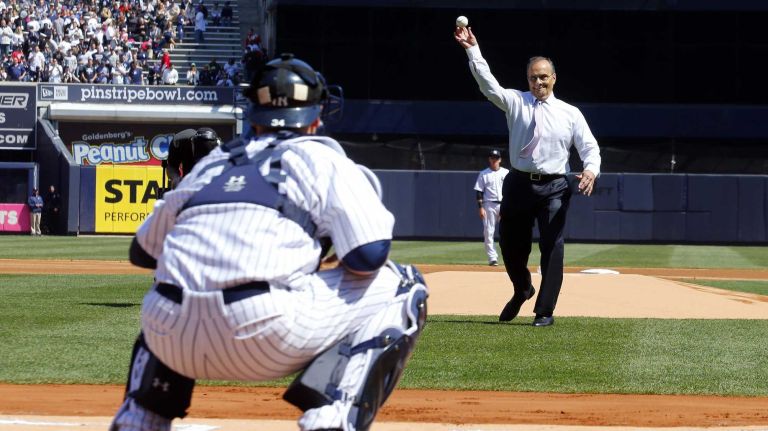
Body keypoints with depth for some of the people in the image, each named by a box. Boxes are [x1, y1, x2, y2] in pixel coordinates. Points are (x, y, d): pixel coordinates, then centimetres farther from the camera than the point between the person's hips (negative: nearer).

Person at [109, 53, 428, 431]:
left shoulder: (210, 163, 26)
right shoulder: (322, 156, 14)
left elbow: (142, 251, 33)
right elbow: (368, 256, 0)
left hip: (174, 342, 6)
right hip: (263, 339, -5)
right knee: (402, 288, 13)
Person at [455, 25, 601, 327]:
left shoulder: (570, 114, 7)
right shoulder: (515, 102, 7)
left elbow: (589, 146, 3)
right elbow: (488, 84, -6)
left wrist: (591, 170, -18)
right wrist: (472, 50, -17)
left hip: (553, 188, -1)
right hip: (519, 185, 2)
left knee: (552, 248, -6)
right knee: (510, 244, 10)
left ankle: (545, 311, 1)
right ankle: (522, 290, 39)